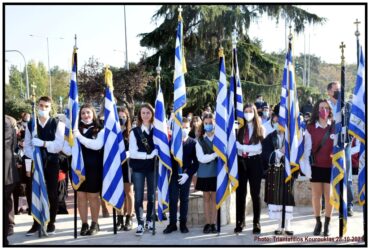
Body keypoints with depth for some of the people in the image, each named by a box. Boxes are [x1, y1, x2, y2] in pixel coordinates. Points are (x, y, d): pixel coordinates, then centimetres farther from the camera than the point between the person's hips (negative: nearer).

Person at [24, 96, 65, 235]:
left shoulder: (57, 124, -3)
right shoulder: (30, 125, 7)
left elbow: (59, 145, -13)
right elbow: (27, 146, 5)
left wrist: (43, 143, -24)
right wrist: (34, 156, -13)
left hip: (52, 163, -2)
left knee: (52, 194, 4)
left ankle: (51, 223, 13)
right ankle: (36, 223, 14)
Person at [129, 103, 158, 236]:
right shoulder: (134, 131, -1)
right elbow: (132, 153, -7)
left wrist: (154, 153, -12)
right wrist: (149, 155, -13)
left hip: (153, 167, 1)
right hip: (138, 168, -1)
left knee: (152, 196, 10)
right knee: (138, 197, -1)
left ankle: (149, 221, 23)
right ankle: (140, 224, 6)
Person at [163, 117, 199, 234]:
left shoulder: (193, 143, -2)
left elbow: (196, 162, -3)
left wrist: (188, 173, -12)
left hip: (186, 175, 0)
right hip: (174, 174, 0)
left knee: (184, 199, 7)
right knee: (173, 199, 1)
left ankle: (183, 224, 14)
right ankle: (172, 223, 7)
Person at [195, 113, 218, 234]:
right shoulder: (200, 140, 3)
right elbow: (201, 158, -6)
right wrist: (215, 154, -13)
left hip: (216, 172, -1)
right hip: (204, 173, 1)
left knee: (214, 197, 3)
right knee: (206, 197, 7)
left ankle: (213, 223, 9)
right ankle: (207, 223, 13)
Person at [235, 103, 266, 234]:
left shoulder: (260, 129, 1)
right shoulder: (239, 128, 7)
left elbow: (260, 147, -8)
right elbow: (235, 145, 2)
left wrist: (243, 147, -12)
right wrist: (249, 147, -13)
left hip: (254, 162, -2)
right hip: (241, 162, 2)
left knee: (255, 193, 3)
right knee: (240, 192, 5)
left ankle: (256, 223, 9)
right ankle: (240, 222, 13)